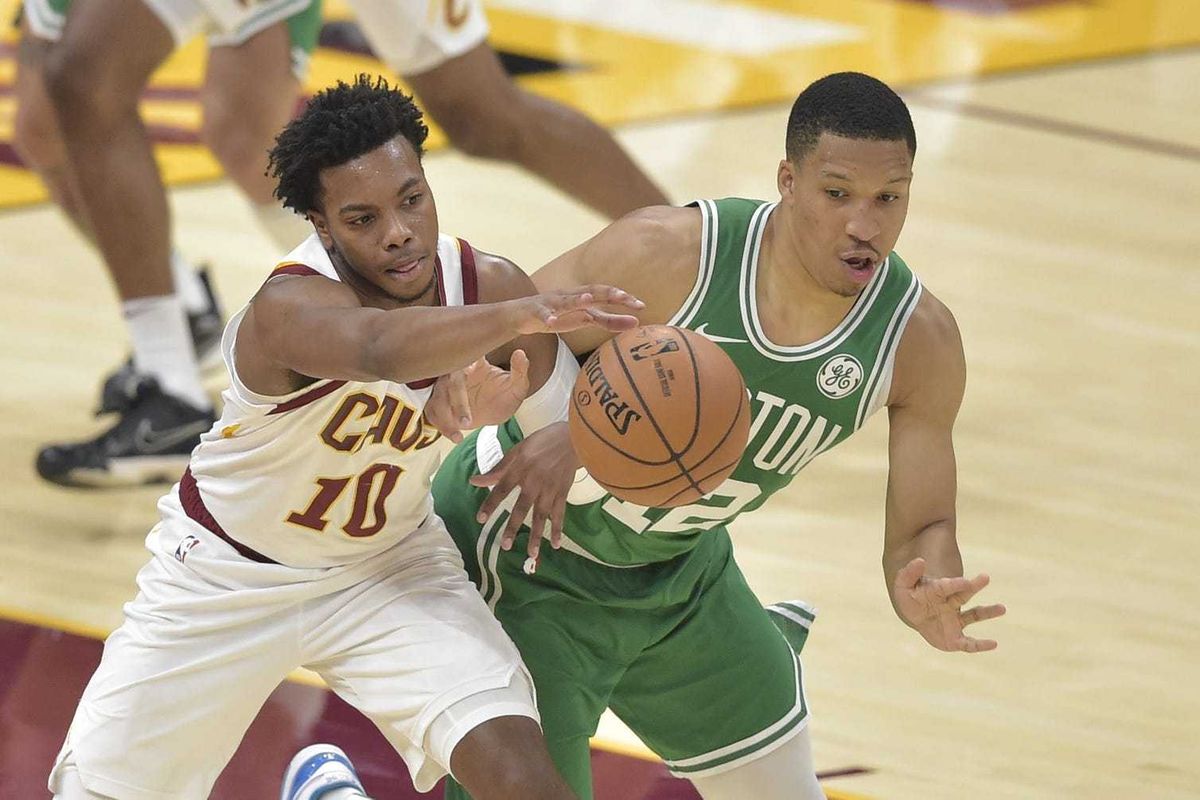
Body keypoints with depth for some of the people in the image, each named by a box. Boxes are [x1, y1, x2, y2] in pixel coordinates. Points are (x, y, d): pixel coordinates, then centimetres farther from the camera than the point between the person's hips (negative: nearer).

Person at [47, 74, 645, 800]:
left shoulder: (487, 284, -18)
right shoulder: (289, 308, -34)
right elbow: (380, 350, -57)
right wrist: (520, 314, -72)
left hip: (391, 564, 2)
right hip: (232, 575, -2)